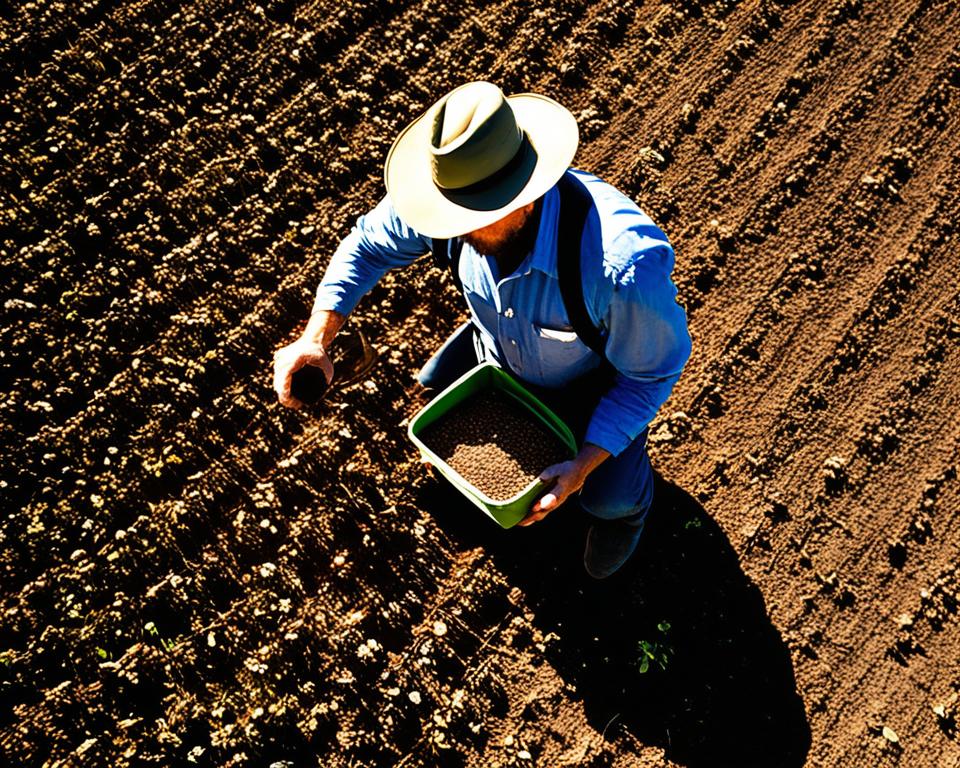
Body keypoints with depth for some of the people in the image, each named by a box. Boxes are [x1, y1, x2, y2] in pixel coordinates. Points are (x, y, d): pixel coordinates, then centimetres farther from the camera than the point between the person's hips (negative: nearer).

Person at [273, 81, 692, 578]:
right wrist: (315, 339, -24)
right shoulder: (451, 186, -32)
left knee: (605, 499, -11)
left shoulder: (624, 264, -46)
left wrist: (583, 466, -30)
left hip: (600, 374, -4)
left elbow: (653, 371, -26)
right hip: (502, 347, 5)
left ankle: (628, 498, 31)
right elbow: (368, 245, -11)